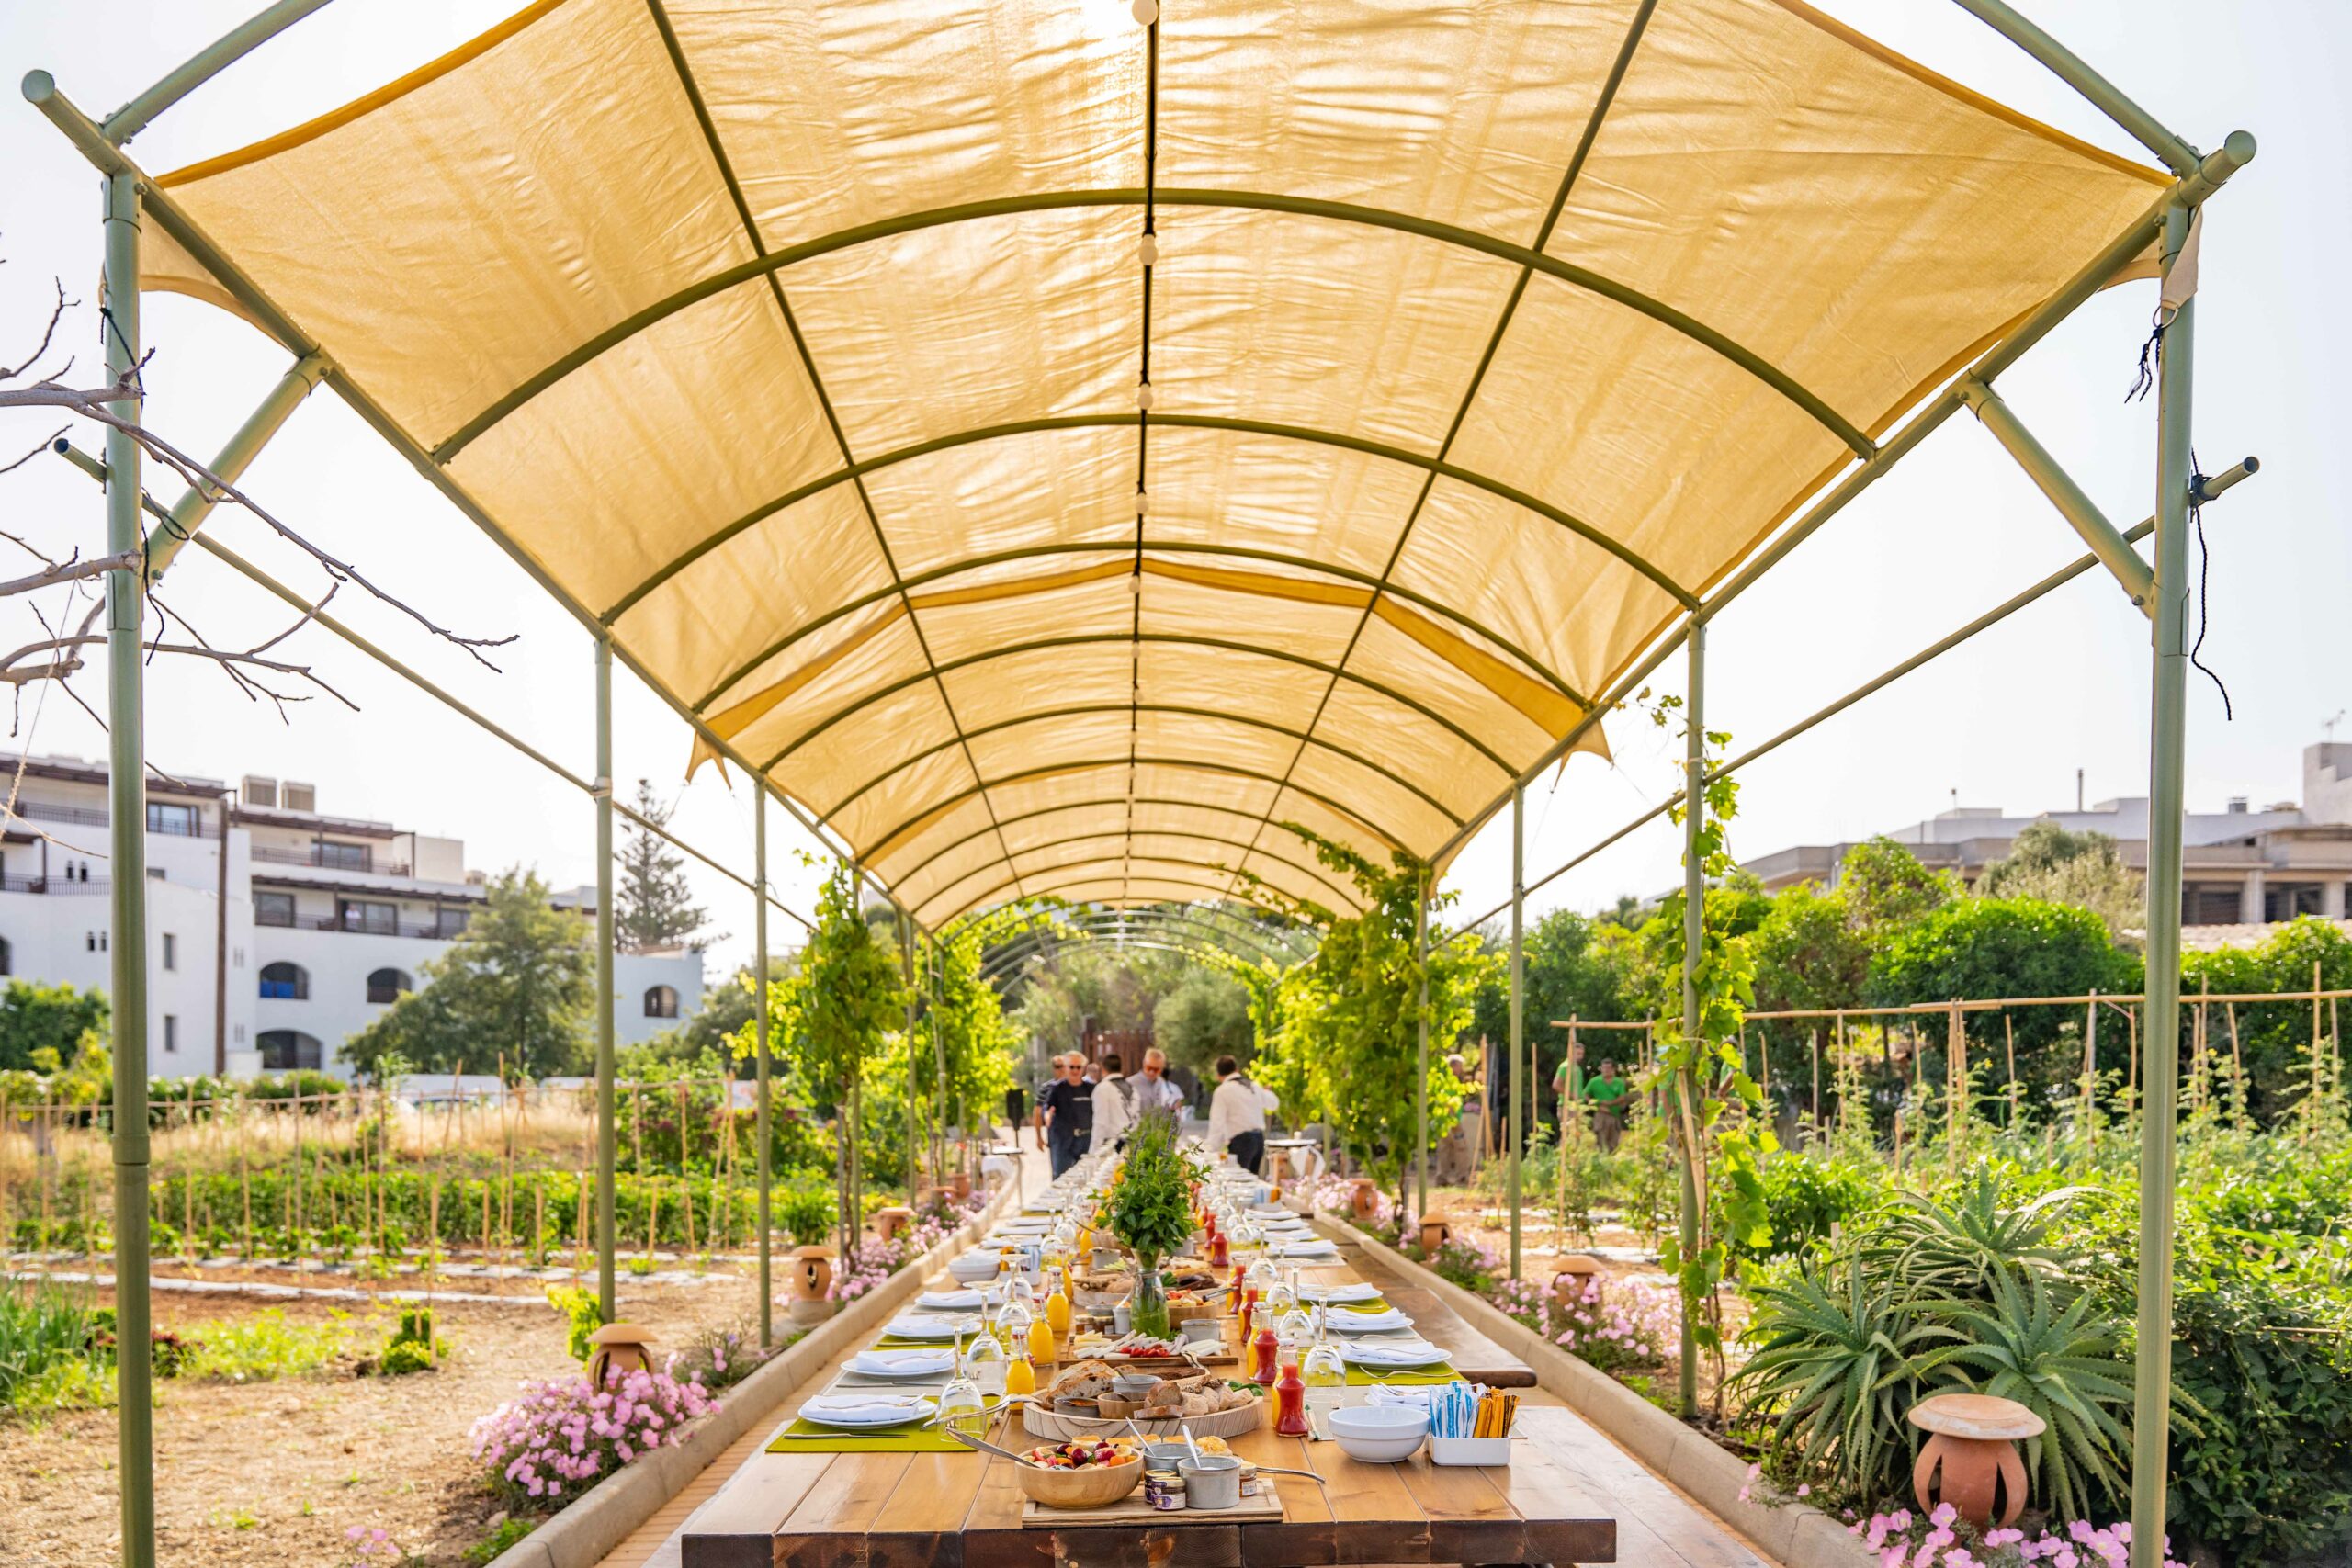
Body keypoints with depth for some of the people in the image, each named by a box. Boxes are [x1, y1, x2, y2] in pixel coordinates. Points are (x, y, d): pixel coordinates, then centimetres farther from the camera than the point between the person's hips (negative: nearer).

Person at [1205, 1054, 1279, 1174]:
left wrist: (1212, 1147, -7)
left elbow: (1217, 1122, -10)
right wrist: (1266, 1091, 52)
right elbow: (1273, 1103, 31)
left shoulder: (1223, 1091, -5)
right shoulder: (1254, 1087, 13)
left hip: (1241, 1140, -7)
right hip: (1259, 1138, 7)